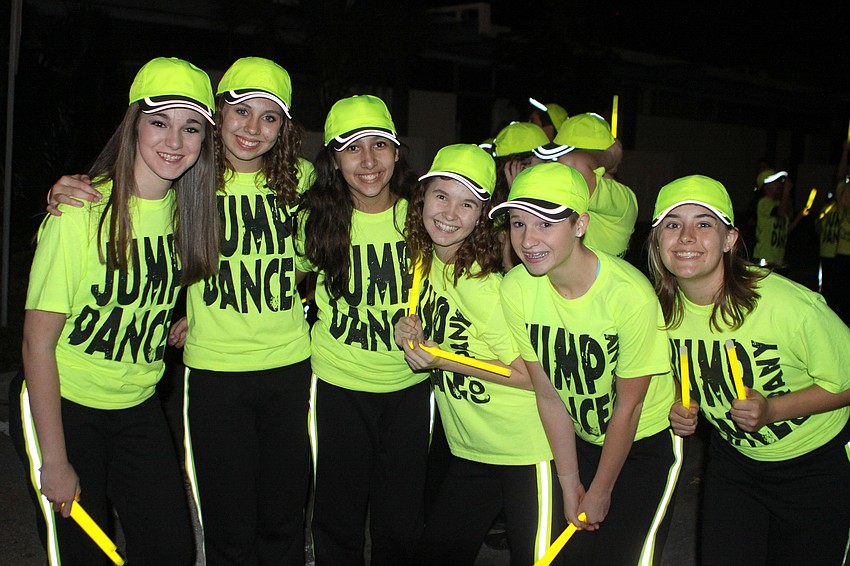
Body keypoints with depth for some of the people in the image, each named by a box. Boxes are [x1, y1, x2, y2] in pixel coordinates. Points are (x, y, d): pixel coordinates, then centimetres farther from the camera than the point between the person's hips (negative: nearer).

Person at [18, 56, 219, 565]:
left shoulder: (186, 208, -3)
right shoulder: (79, 213, -21)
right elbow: (38, 342, -18)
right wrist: (53, 461, -16)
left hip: (140, 408, 5)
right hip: (65, 408, -5)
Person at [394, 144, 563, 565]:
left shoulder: (489, 283, -21)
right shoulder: (425, 262, 0)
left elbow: (533, 376, -20)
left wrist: (441, 359, -21)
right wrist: (412, 336, -9)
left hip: (527, 450, -7)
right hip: (469, 450, 7)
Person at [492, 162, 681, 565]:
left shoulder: (630, 294, -30)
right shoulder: (516, 289, -17)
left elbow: (628, 407, -18)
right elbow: (548, 395, -8)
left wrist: (600, 491, -6)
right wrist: (570, 485, -3)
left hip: (647, 440, -3)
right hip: (580, 440, 4)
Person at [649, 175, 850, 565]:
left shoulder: (793, 305, -29)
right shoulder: (663, 310, -12)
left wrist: (771, 409, -29)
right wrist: (681, 407, -13)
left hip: (817, 464, -3)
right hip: (733, 458, 4)